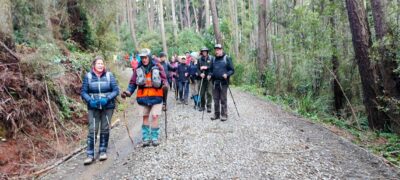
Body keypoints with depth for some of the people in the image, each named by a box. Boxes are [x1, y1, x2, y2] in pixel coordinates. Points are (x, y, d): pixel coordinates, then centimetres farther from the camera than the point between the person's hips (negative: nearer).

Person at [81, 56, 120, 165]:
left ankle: (103, 151, 24)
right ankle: (90, 155, 3)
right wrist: (90, 100, -16)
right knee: (92, 130, -5)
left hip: (108, 106, 1)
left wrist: (107, 99, -17)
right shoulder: (88, 76, -1)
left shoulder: (109, 75, -2)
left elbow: (116, 90, -3)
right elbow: (83, 92, 0)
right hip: (93, 107, 0)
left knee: (105, 129, 9)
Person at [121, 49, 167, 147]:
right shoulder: (138, 69, 3)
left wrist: (164, 85, -21)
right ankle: (146, 138, 19)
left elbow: (164, 79, -1)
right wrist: (128, 92, -9)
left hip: (156, 96, -2)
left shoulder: (157, 66, -2)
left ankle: (154, 138, 11)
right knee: (145, 117, 10)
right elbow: (133, 82, 5)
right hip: (143, 97, 2)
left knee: (155, 116, -2)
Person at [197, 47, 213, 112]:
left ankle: (209, 107, 0)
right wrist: (200, 74, -12)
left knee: (209, 92, -6)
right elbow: (198, 68, 6)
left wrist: (206, 67, -15)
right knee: (202, 93, 6)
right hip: (202, 78, 3)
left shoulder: (211, 58, 0)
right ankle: (202, 106, 19)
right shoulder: (200, 59, 7)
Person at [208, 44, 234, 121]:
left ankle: (224, 115, 7)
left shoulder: (227, 58, -1)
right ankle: (216, 114, 19)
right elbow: (211, 70, 20)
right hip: (215, 82, 5)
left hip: (223, 83, -4)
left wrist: (227, 74, -20)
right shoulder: (213, 59, 12)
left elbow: (232, 70, -2)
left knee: (223, 100, -1)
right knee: (216, 100, 9)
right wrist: (209, 75, 0)